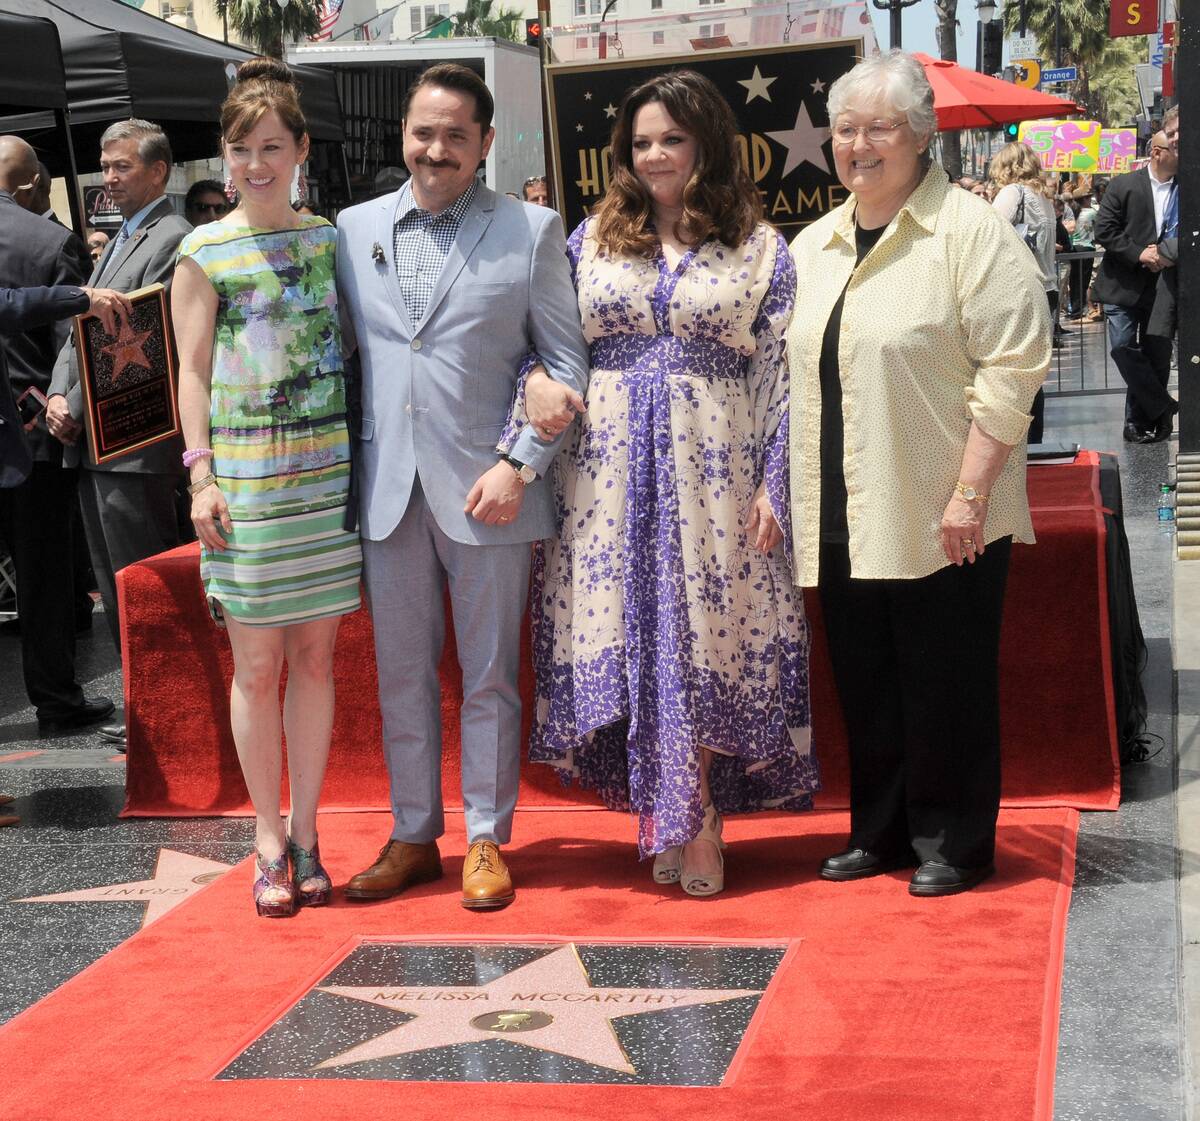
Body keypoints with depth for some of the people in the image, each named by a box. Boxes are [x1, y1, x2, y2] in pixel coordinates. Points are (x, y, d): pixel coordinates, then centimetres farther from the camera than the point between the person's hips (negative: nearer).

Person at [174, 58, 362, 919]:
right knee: (257, 666, 2)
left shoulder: (331, 238, 8)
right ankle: (270, 838, 15)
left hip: (329, 472, 3)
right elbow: (193, 370, 1)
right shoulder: (204, 253, 0)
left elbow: (351, 348, 13)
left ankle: (305, 834, 16)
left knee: (315, 657, 6)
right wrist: (201, 475, -6)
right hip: (247, 477, -3)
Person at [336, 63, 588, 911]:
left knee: (490, 677, 6)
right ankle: (414, 839, 23)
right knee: (402, 675, 11)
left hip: (487, 490, -3)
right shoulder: (355, 229, 10)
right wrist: (349, 467, 4)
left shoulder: (531, 231, 1)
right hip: (389, 490, 3)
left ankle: (488, 841, 18)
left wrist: (521, 463, -10)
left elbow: (568, 362, 0)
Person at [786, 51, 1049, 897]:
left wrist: (970, 492, -17)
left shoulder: (971, 232, -7)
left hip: (941, 517, -6)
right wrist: (779, 489, 13)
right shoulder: (813, 248, 14)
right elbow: (789, 377, 20)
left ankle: (953, 844, 16)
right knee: (865, 682, 12)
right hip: (843, 518, 6)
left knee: (946, 683, 2)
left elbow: (1013, 367, -12)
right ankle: (881, 832, 26)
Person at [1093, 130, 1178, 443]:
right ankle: (1163, 408, -1)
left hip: (1162, 286, 2)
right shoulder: (1123, 185, -1)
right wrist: (1139, 254, -15)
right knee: (1123, 347, -13)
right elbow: (1104, 230, -6)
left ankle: (1139, 421, 15)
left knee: (1155, 356, 4)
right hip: (1124, 285, -2)